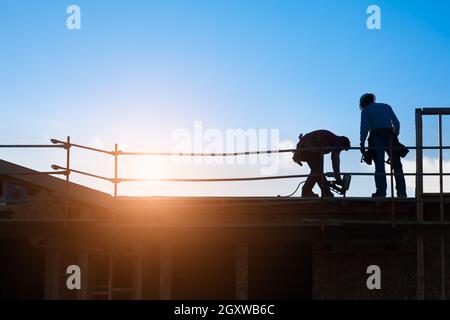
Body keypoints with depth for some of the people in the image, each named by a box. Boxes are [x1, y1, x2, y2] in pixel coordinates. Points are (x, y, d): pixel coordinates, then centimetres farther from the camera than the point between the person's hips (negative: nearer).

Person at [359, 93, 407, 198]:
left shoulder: (365, 111, 13)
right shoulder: (386, 106, 23)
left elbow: (364, 127, -2)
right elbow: (396, 123, 16)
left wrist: (362, 143, -2)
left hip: (376, 138, -2)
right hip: (390, 136, 2)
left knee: (379, 166, -4)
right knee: (397, 166, 2)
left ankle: (381, 192, -12)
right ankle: (402, 192, -4)